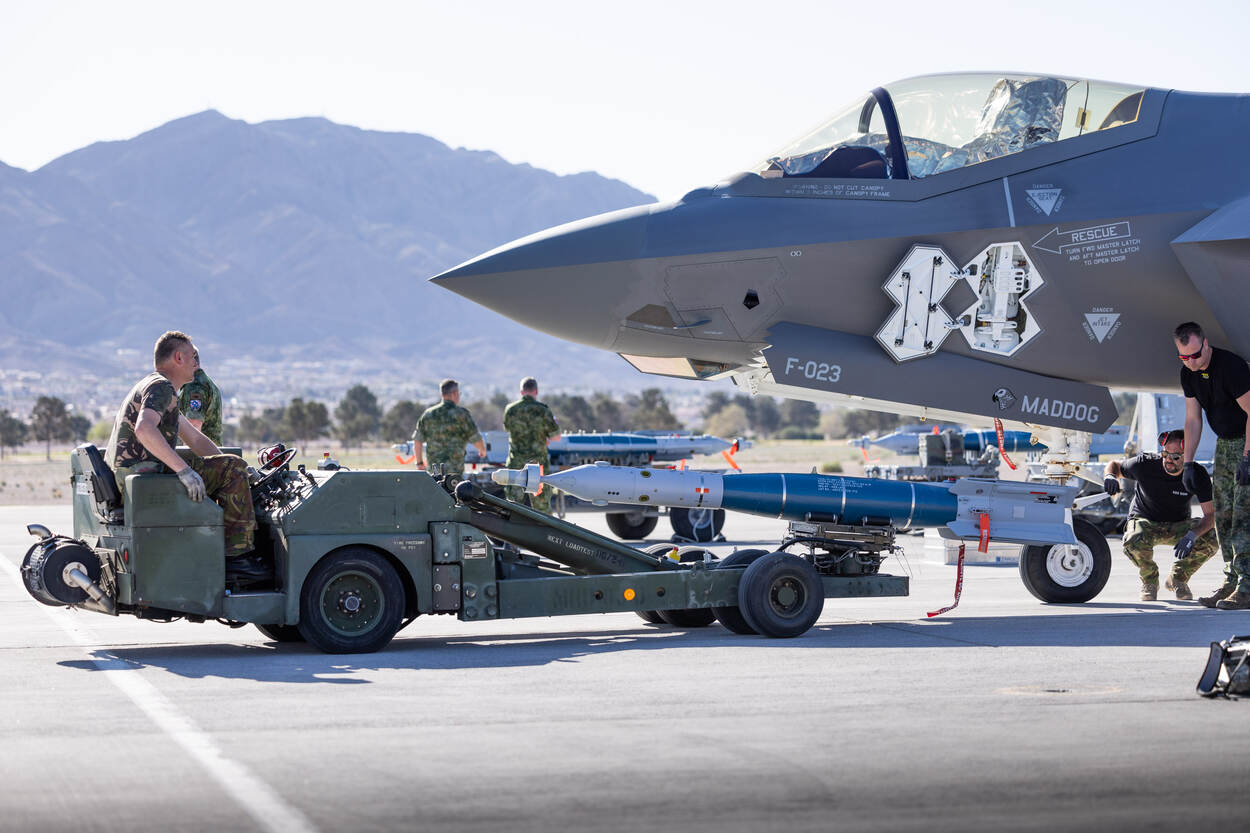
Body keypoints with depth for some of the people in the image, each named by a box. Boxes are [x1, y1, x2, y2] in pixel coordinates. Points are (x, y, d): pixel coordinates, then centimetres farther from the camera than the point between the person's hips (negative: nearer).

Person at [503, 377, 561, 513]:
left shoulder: (510, 409, 0)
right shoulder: (543, 410, -8)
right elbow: (556, 437, -4)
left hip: (515, 462, 2)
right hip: (538, 462, -2)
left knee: (513, 502, 5)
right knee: (542, 503, 6)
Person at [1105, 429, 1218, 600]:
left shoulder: (1198, 475, -19)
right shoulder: (1145, 464, -21)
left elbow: (1211, 515, -21)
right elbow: (1115, 465, -2)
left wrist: (1192, 535, -41)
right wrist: (1110, 477, -27)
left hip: (1177, 525, 2)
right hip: (1144, 522, -2)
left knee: (1211, 540, -27)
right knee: (1133, 541, -38)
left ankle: (1178, 578, 3)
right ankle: (1150, 580, -3)